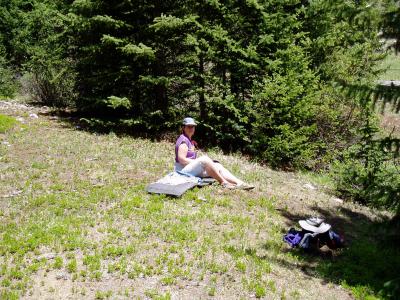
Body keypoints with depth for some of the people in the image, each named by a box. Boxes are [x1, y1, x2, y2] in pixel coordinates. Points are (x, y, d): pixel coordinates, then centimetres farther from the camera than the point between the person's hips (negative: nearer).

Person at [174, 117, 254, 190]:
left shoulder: (190, 141, 22)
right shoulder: (183, 140, -8)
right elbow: (181, 159, -19)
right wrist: (199, 162, -15)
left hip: (193, 170, 9)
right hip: (183, 170, -9)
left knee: (218, 166, -6)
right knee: (204, 159, -32)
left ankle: (240, 184, -20)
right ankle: (224, 183, -30)